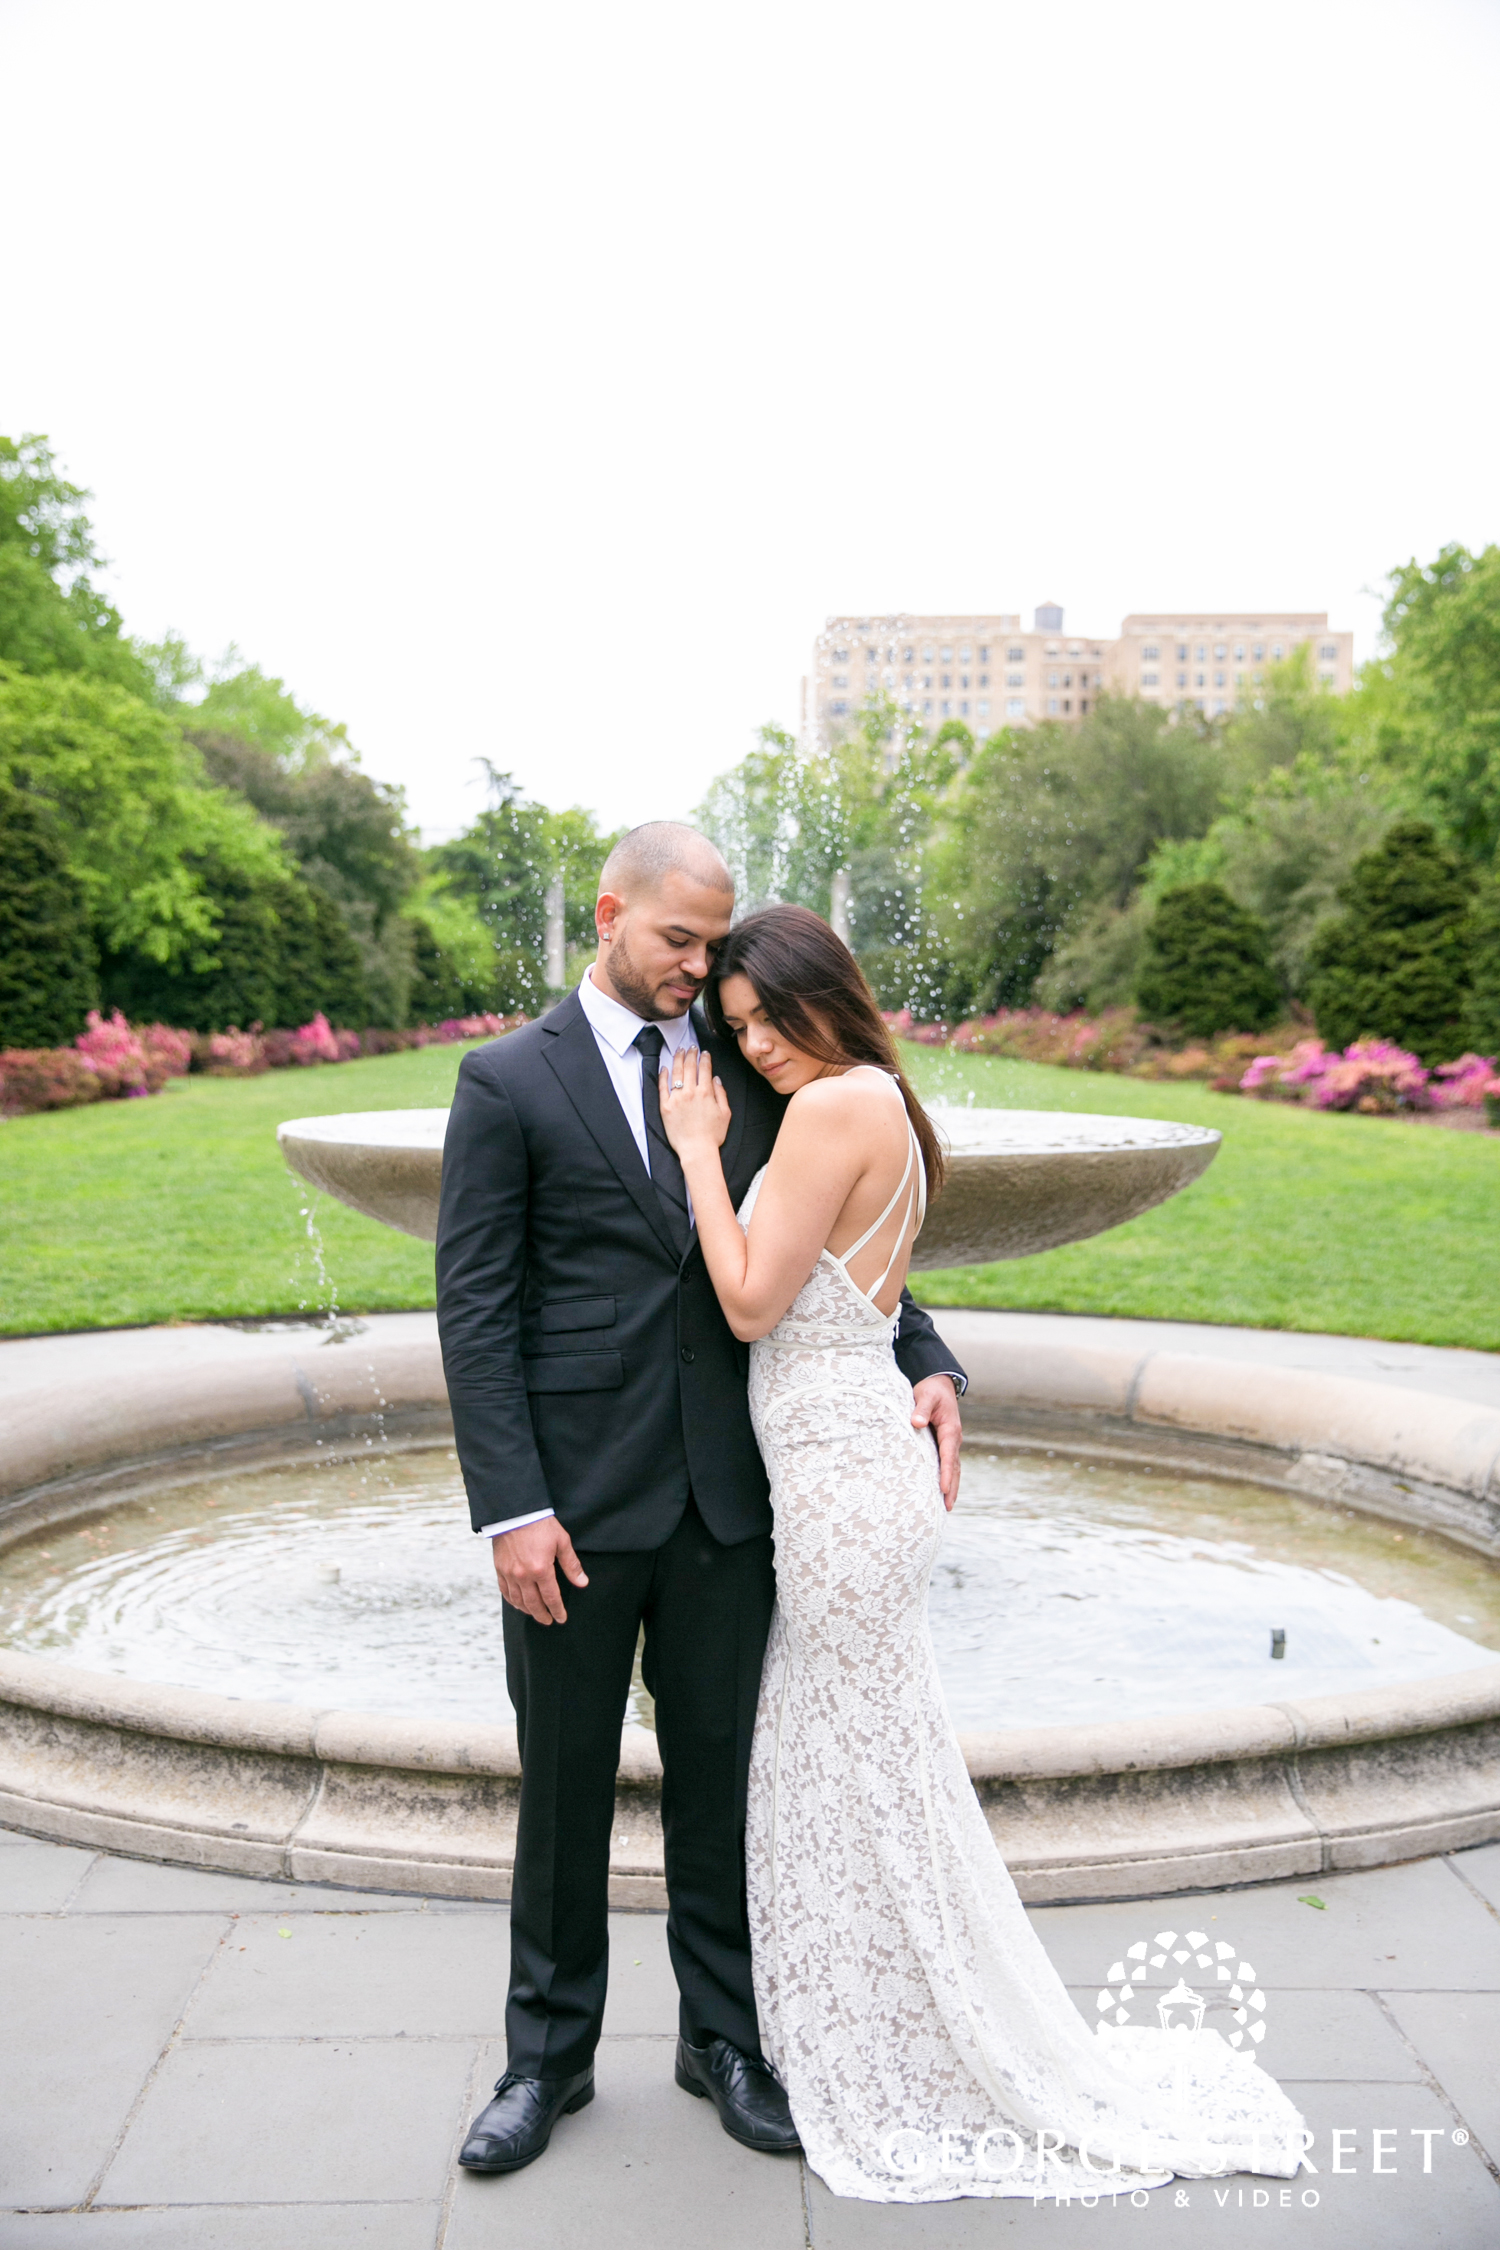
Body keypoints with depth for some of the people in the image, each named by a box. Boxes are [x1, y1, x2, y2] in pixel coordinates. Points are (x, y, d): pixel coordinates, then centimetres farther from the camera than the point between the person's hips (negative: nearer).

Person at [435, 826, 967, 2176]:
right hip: (574, 1502, -3)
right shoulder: (508, 1081, -4)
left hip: (726, 1495, 3)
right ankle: (551, 2055, 34)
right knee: (565, 1785, 13)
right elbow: (474, 1309, -8)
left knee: (719, 1773, 15)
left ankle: (724, 2037, 36)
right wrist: (511, 1507, -14)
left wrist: (926, 1360, -4)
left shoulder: (747, 1069, 6)